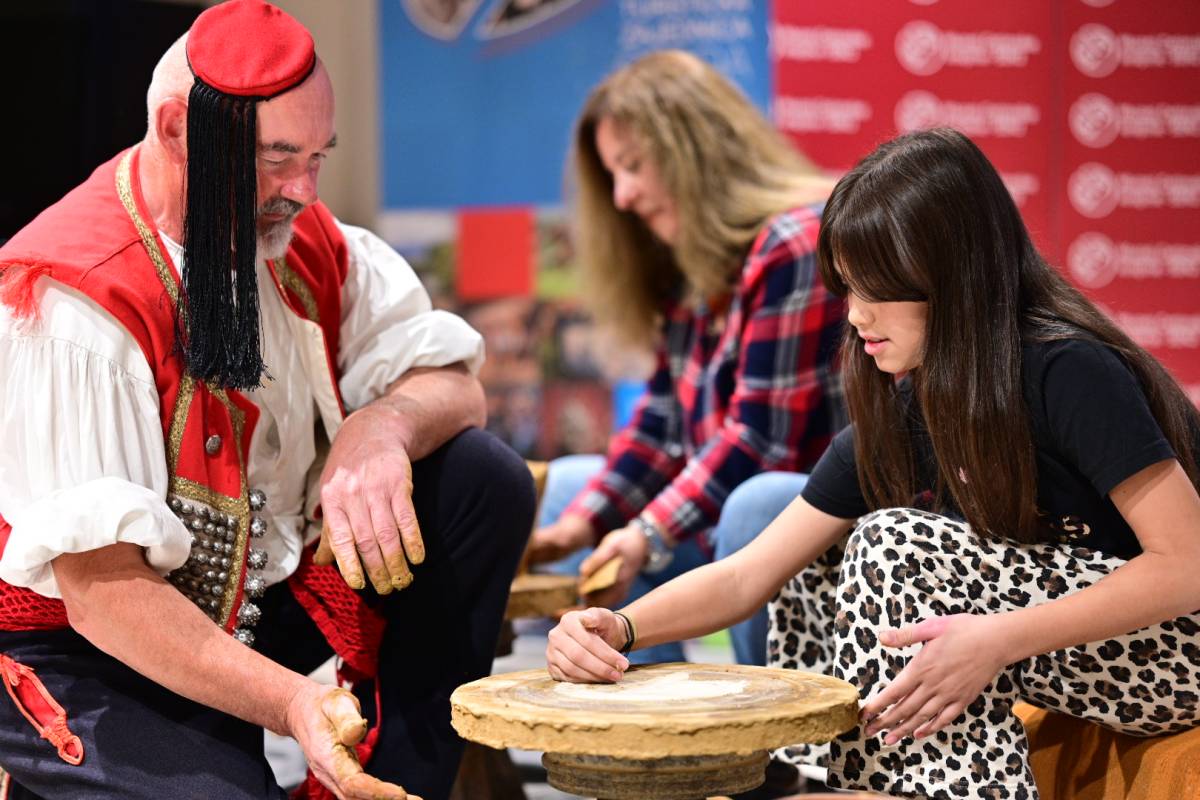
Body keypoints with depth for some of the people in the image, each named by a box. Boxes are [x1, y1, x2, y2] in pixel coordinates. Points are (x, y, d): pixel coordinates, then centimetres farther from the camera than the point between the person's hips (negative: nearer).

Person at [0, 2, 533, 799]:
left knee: (486, 480, -8)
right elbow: (99, 585, -29)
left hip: (263, 597, 7)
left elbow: (455, 386, 3)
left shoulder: (303, 238, -2)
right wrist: (287, 700, -38)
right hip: (78, 655, -7)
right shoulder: (70, 298, -25)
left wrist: (381, 426, -22)